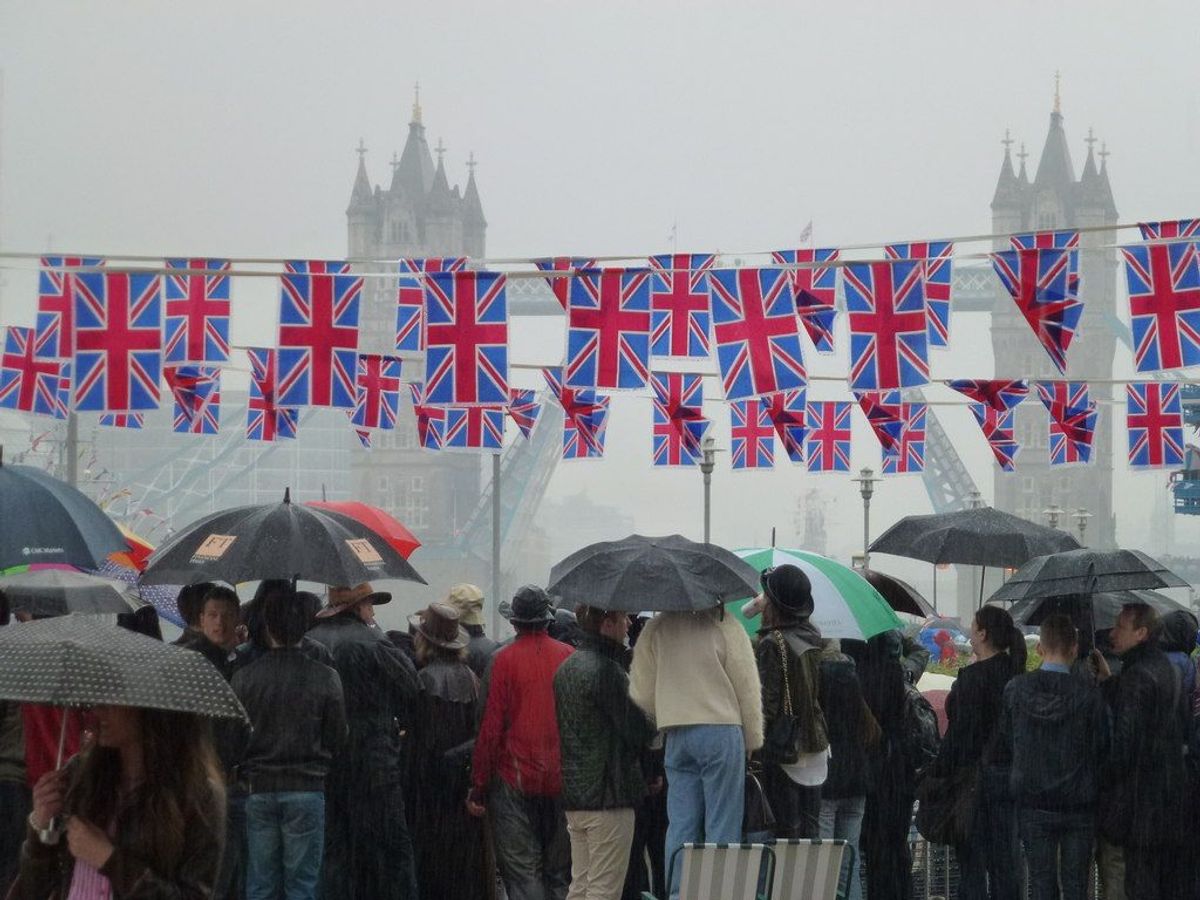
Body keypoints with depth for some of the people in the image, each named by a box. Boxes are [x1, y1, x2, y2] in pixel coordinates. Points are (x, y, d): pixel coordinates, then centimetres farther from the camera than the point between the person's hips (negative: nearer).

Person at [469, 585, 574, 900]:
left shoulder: (504, 659, -8)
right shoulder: (569, 657, 1)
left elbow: (491, 728, -8)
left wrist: (478, 787, -2)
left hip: (515, 780, -3)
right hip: (563, 781, 3)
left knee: (522, 874, -1)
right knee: (560, 873, 12)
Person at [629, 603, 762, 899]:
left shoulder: (655, 629, 5)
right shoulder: (724, 625, -7)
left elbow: (641, 693, 7)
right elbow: (747, 687, -5)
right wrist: (753, 741, 4)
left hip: (676, 738, 4)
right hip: (721, 730, -4)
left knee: (680, 823, 7)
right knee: (723, 825, 0)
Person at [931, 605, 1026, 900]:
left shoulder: (973, 676, -15)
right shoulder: (1015, 674, 7)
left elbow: (959, 732, -16)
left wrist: (939, 773, -11)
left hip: (976, 774, -7)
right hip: (1010, 773, 7)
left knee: (972, 862, -3)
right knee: (1005, 861, 12)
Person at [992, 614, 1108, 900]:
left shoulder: (1015, 690, -8)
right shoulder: (1088, 694, -12)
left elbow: (1001, 749, -1)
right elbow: (1102, 750, -5)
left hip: (1032, 804, 1)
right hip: (1079, 804, -1)